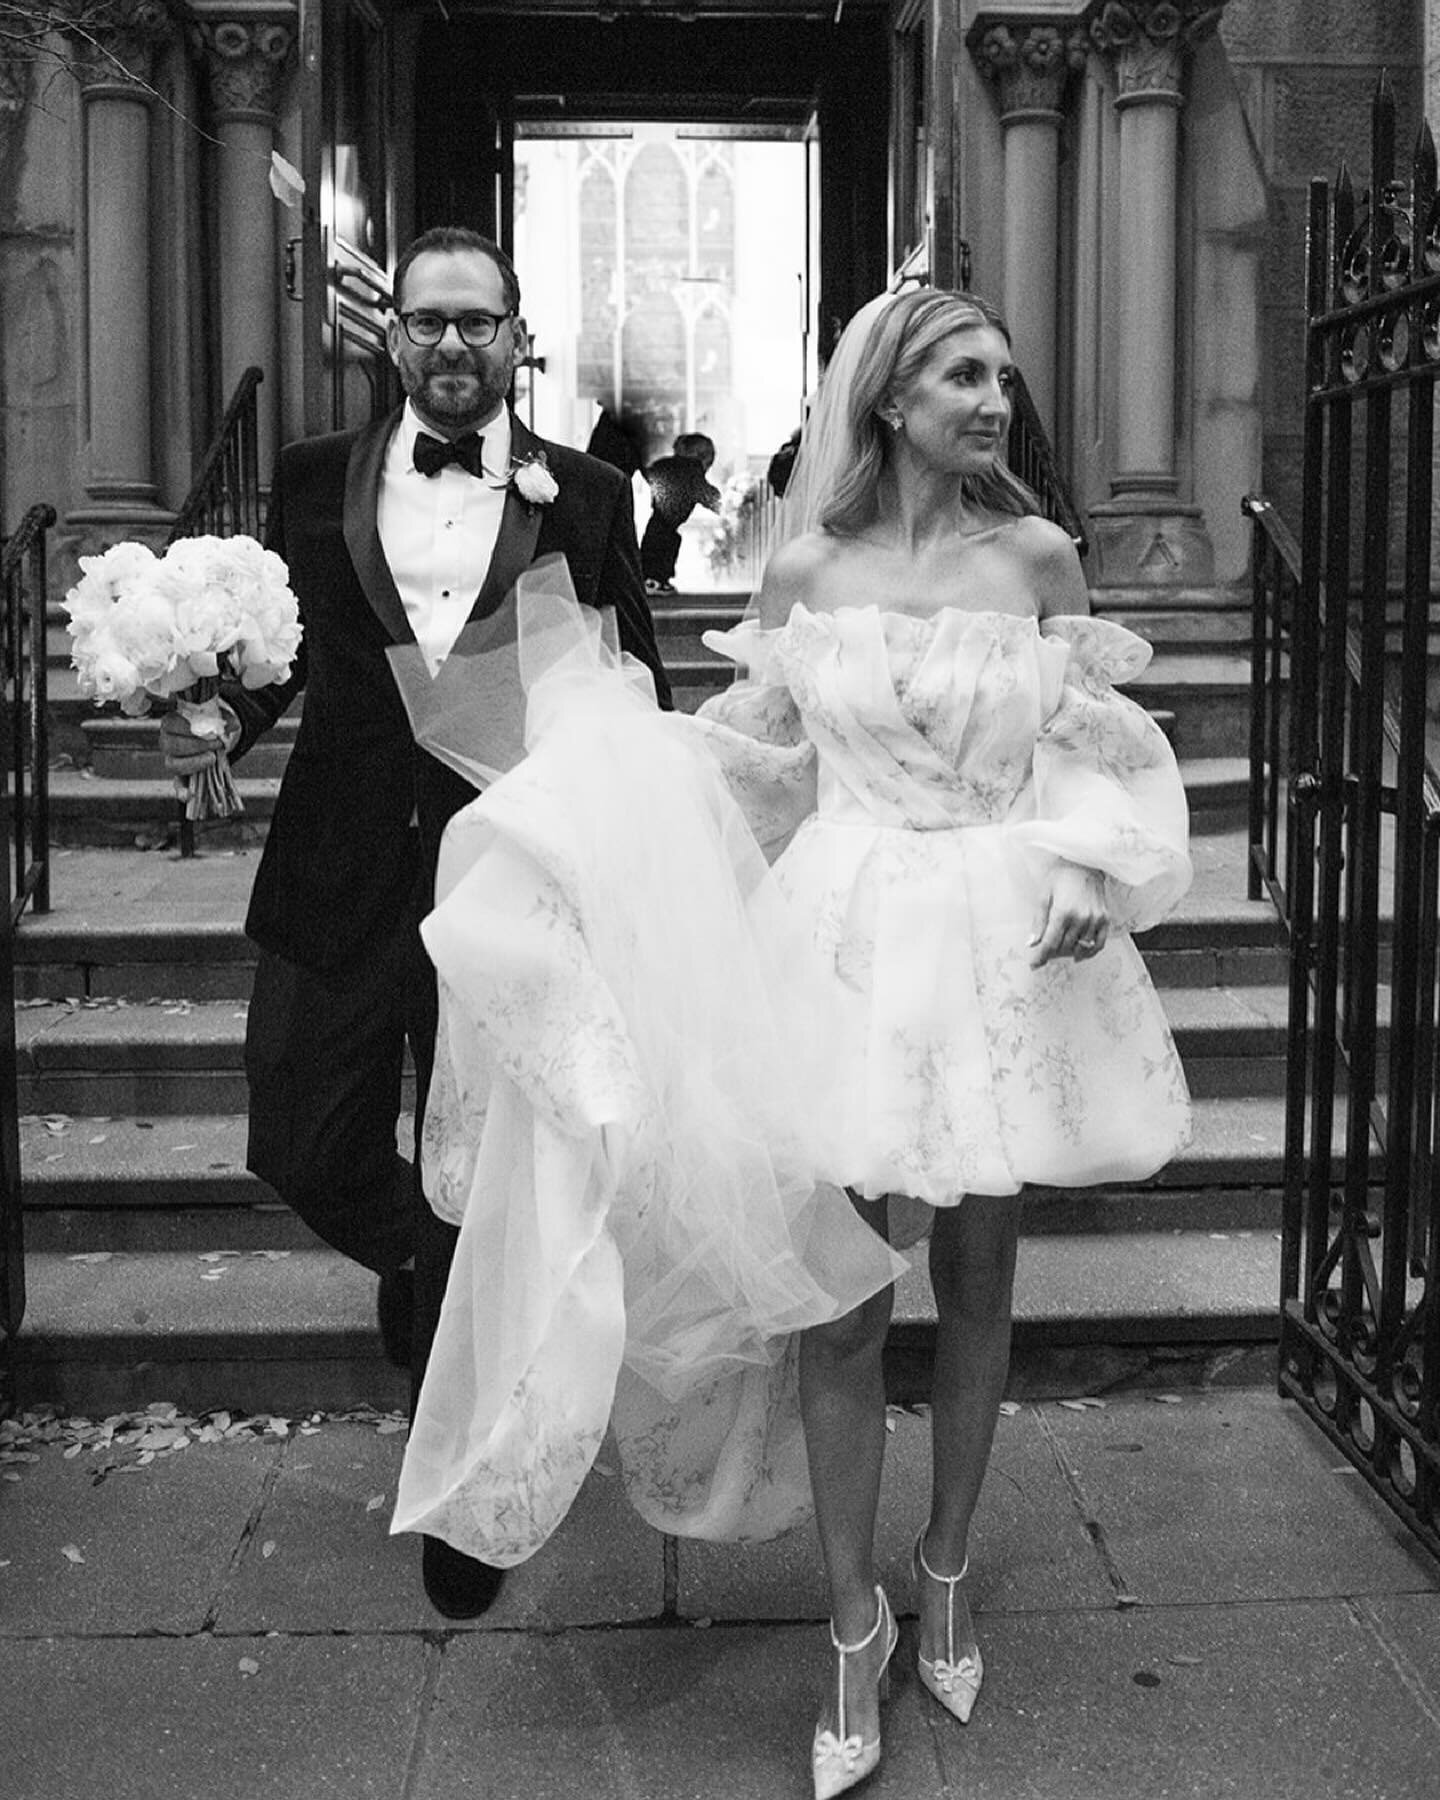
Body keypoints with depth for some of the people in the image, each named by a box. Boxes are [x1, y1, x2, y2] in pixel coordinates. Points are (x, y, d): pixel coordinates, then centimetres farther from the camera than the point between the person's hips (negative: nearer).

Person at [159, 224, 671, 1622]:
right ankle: (427, 1264, 47)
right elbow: (273, 653, 6)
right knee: (300, 1151, 9)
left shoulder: (586, 499, 0)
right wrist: (220, 719, -14)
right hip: (336, 884, 2)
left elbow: (637, 702, 2)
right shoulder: (311, 482, 4)